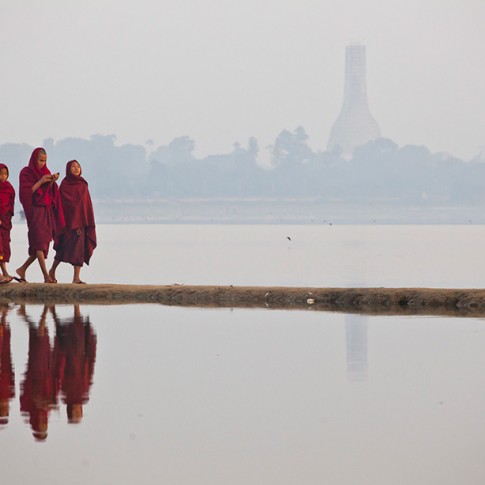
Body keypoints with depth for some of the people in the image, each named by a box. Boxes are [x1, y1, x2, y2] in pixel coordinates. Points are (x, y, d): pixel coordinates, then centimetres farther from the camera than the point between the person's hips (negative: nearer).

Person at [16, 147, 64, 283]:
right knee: (40, 242, -15)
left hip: (48, 211, 7)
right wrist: (40, 182, -17)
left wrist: (52, 181, -8)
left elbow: (50, 193, 9)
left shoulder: (46, 172, 15)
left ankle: (22, 269, 18)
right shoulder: (26, 173, -2)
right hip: (35, 211, -7)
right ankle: (46, 276, -24)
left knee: (42, 244, 4)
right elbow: (25, 193, -11)